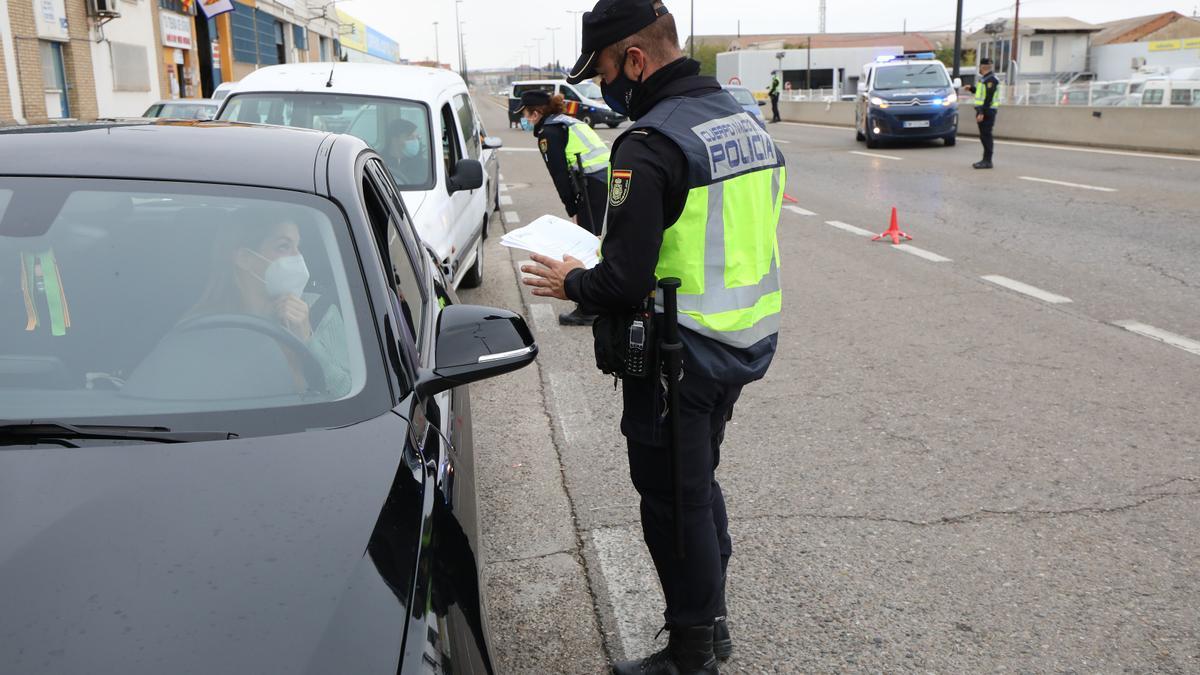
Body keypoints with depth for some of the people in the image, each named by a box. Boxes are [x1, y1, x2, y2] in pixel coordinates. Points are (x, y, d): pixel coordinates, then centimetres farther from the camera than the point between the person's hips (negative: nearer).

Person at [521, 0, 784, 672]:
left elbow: (626, 280, -26)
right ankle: (712, 620, 39)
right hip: (745, 345, 9)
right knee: (700, 484, 23)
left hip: (679, 358, -9)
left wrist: (572, 282, -5)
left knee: (673, 501, 8)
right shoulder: (746, 120, 8)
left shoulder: (651, 143, -21)